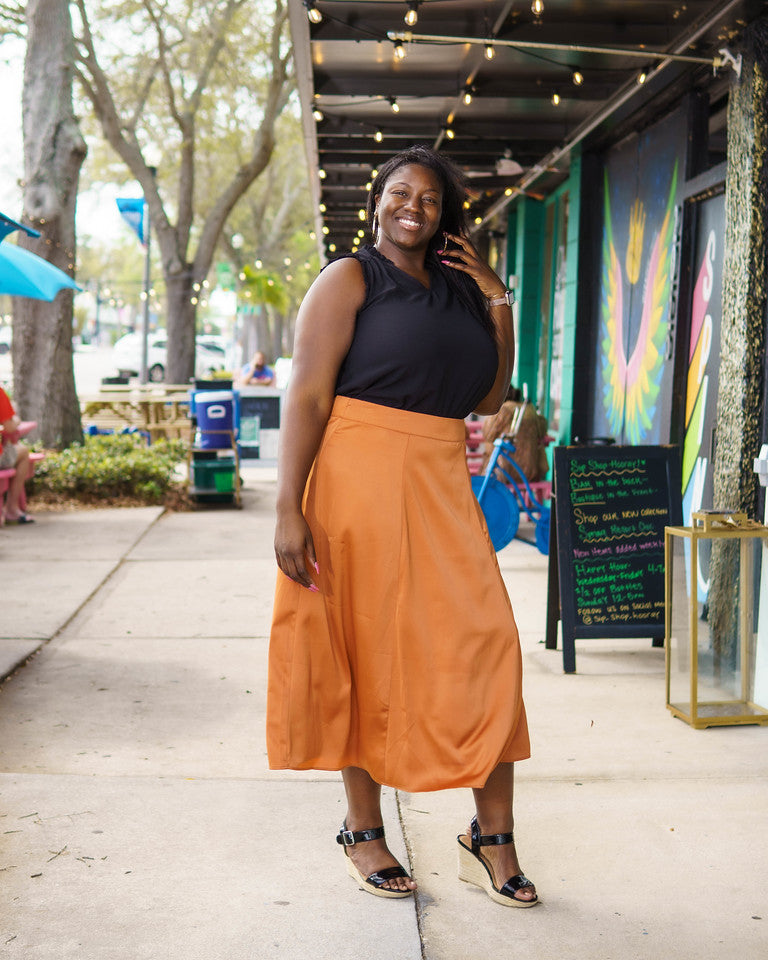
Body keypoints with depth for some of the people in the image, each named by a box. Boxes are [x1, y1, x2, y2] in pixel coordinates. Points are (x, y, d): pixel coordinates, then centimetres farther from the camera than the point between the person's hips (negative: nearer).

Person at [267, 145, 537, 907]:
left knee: (485, 641, -3)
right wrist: (289, 510, -17)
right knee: (368, 650, 2)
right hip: (361, 479, -5)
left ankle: (491, 838, 7)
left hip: (441, 486, 5)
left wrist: (498, 303, 10)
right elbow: (307, 395, -9)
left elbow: (488, 399, 19)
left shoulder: (460, 291, 17)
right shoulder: (349, 279, 0)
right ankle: (362, 830, 18)